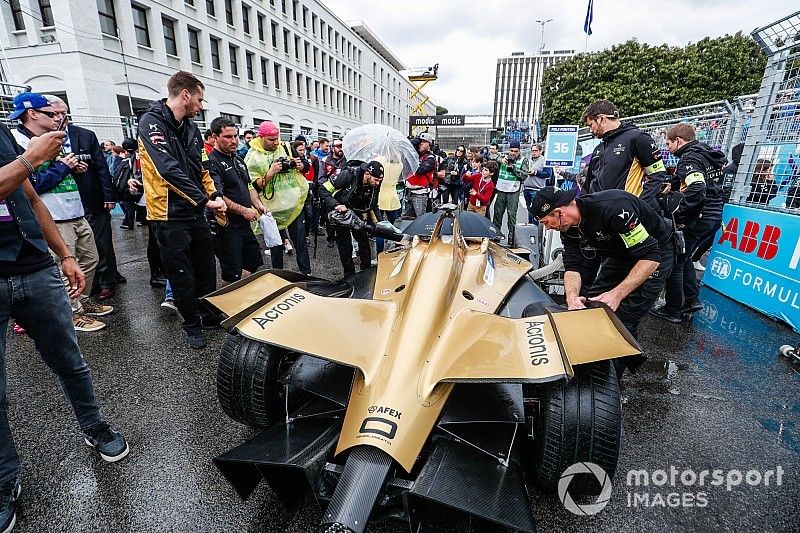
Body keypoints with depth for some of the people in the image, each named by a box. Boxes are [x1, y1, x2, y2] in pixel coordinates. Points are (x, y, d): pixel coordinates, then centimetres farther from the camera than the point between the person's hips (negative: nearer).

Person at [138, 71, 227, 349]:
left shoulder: (190, 127, 11)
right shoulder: (152, 122, -11)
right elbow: (169, 170, -22)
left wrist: (214, 195, -2)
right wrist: (205, 201, -22)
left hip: (196, 213, 7)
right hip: (170, 216, -7)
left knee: (206, 269, 15)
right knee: (181, 275, 5)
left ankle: (209, 316, 32)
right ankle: (192, 325, 22)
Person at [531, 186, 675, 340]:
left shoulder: (613, 207, -36)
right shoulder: (569, 225, -12)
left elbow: (650, 257, -35)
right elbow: (572, 267, -15)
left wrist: (617, 294, -42)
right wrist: (572, 296, -35)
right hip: (621, 253, 7)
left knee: (623, 320, -15)